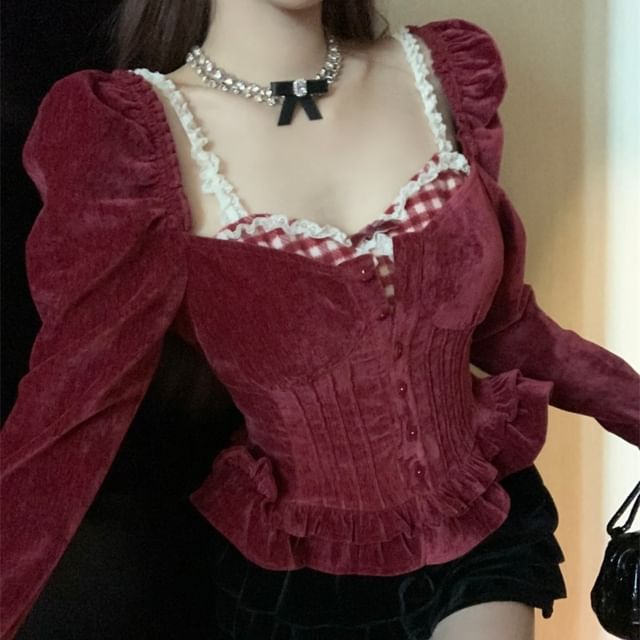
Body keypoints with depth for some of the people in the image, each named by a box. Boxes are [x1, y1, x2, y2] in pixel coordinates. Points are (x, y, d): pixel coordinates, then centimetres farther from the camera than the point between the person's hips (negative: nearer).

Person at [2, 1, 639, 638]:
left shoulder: (441, 72, -4)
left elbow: (501, 322, 5)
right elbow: (71, 409, -22)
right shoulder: (130, 133, -17)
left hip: (484, 527, 3)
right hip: (293, 574, -2)